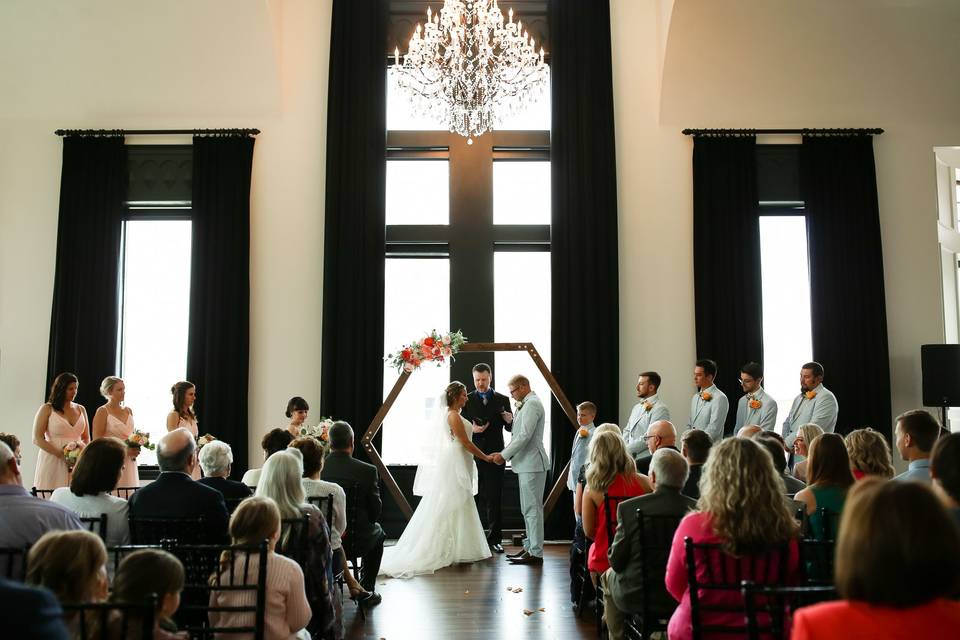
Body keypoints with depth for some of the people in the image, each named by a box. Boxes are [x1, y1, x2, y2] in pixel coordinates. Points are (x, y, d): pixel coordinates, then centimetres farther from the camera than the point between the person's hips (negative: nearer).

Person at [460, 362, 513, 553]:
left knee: (494, 498, 1)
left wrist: (509, 420, -13)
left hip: (494, 456, 0)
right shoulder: (466, 400, 6)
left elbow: (509, 428, 9)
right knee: (474, 498, 4)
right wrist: (471, 429, -15)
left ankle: (495, 539, 8)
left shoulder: (502, 400, 8)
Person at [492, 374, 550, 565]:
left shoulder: (532, 404, -15)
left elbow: (525, 436, -21)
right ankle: (529, 547, 24)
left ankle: (536, 553, -3)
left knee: (533, 509, -7)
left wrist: (504, 455, -14)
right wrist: (506, 454, 10)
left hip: (532, 464, -11)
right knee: (528, 509, 16)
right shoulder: (527, 404, 18)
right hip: (527, 464, 11)